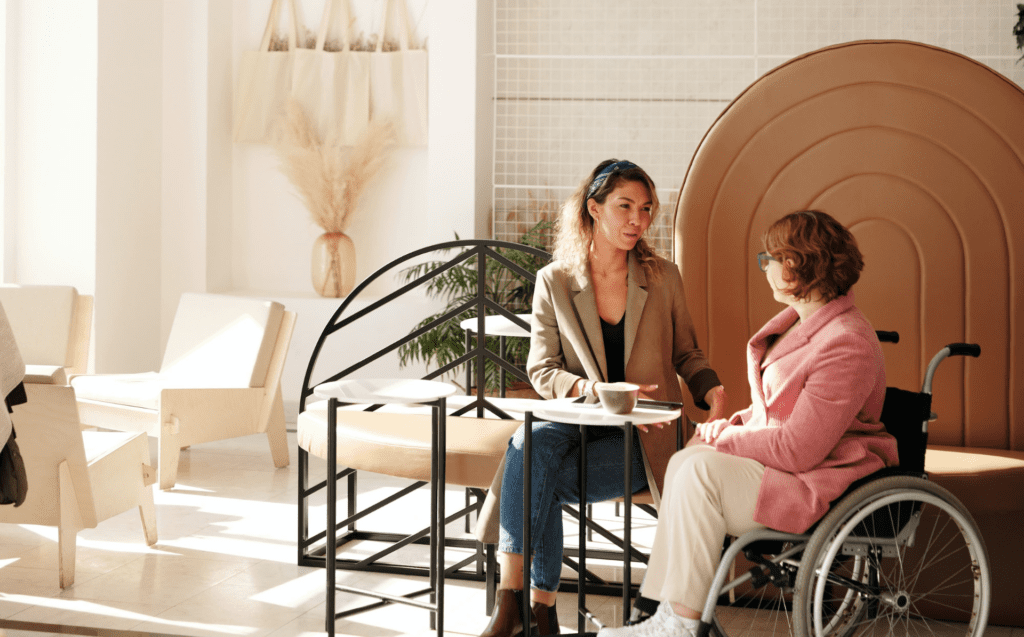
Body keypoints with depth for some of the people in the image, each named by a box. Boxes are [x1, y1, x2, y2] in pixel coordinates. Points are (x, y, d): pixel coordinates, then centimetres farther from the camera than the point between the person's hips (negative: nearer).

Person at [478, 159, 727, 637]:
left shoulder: (662, 278, 6)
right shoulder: (553, 281, 4)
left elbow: (686, 355, 15)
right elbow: (541, 371, 1)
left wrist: (712, 390, -7)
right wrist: (597, 391, -17)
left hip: (639, 437, -1)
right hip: (575, 423, 1)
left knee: (539, 482, -28)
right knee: (532, 441, -35)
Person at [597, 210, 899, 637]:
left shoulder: (846, 345, -23)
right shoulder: (801, 320, 11)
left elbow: (796, 449, -24)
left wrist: (725, 438, -10)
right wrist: (734, 423, 2)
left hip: (821, 486, -10)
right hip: (789, 463, 10)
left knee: (700, 470, -23)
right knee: (684, 461, -5)